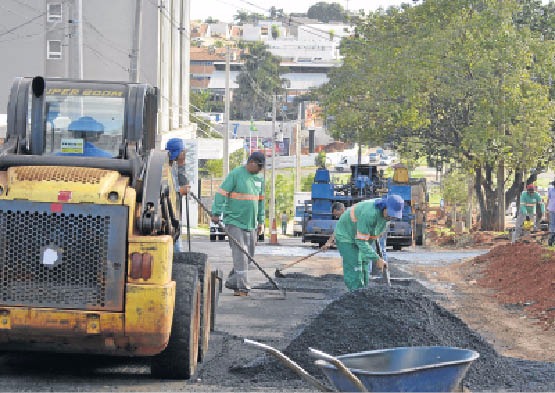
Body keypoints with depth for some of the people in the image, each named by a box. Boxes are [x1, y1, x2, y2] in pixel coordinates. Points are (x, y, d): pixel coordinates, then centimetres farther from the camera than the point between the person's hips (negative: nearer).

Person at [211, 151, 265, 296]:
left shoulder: (259, 178, 13)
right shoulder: (235, 174, -8)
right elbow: (221, 193, -10)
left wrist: (260, 221, 20)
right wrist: (216, 213, -16)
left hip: (250, 223, 7)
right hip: (234, 221, -7)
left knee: (248, 254, 8)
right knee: (240, 253, -12)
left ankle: (232, 281, 20)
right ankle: (242, 286, -13)